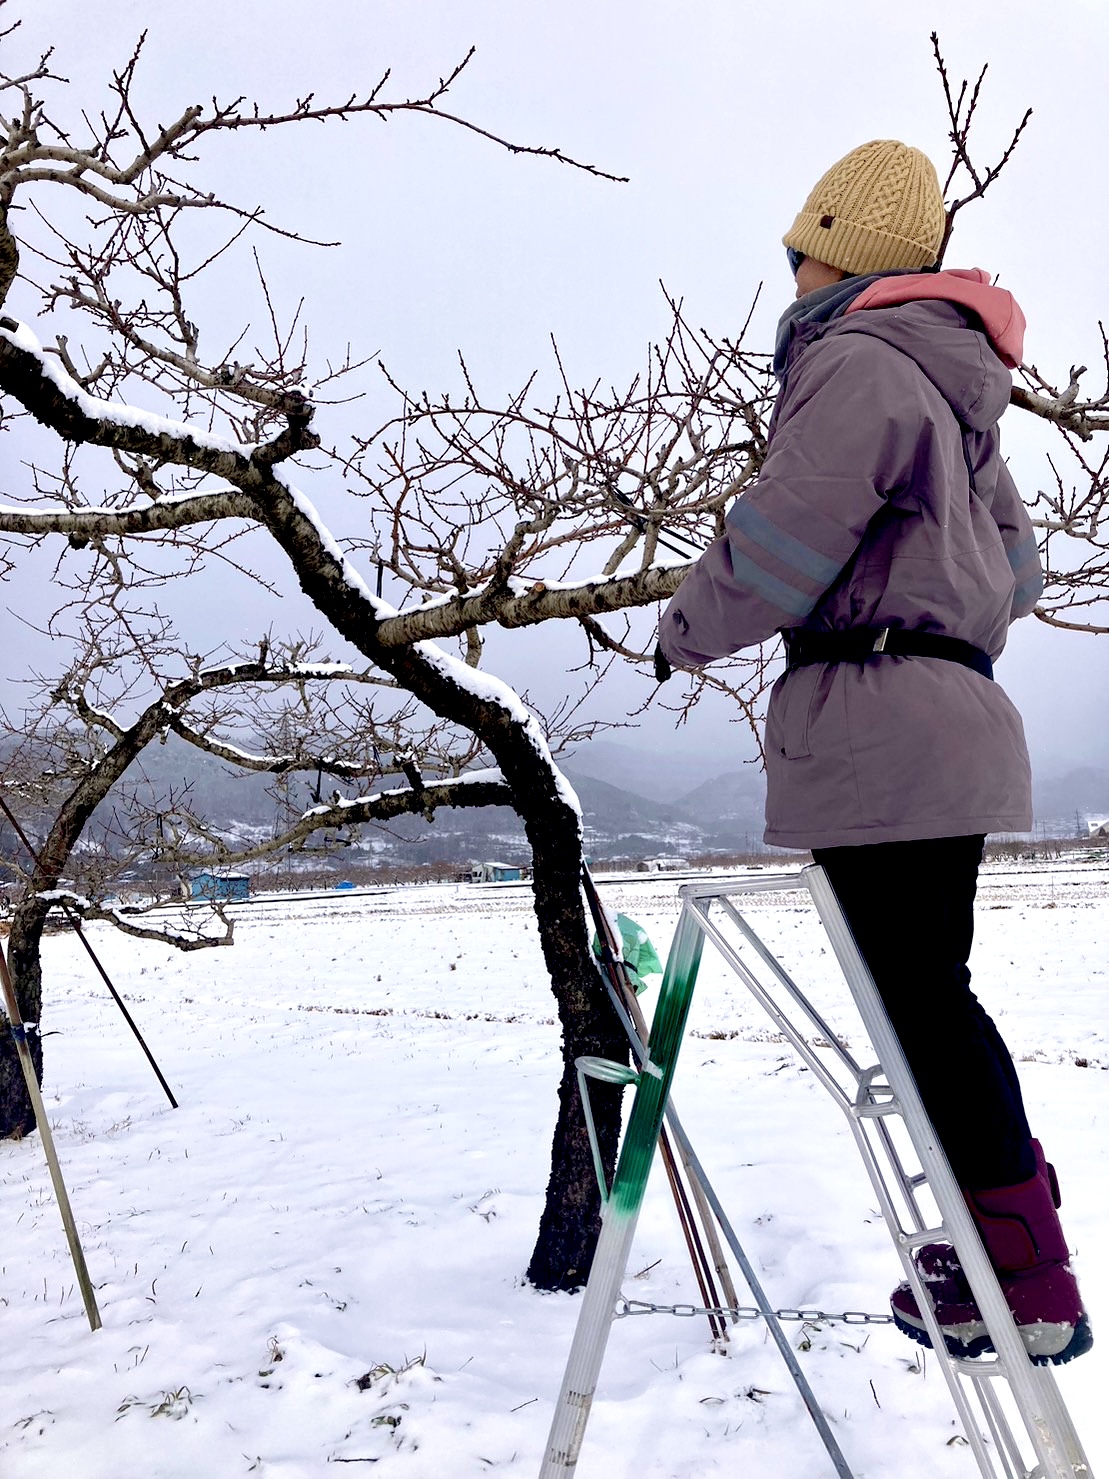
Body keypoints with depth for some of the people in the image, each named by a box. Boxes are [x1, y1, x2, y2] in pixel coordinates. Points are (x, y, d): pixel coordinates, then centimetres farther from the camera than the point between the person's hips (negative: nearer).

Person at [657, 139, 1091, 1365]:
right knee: (929, 988, 14)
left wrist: (686, 629, 3)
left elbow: (782, 539, -14)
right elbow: (1015, 567, 28)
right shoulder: (952, 390, 24)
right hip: (950, 717, 10)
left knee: (918, 995, -7)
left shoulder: (857, 362, -7)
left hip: (873, 719, -10)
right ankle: (1013, 1229, 22)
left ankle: (1030, 1286, -1)